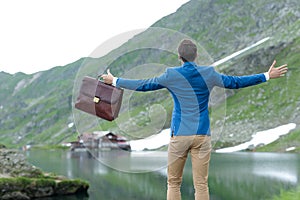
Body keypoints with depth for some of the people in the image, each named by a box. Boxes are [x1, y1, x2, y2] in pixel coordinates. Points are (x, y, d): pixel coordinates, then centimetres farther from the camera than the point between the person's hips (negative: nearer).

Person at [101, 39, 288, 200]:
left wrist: (115, 81, 23)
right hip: (202, 135, 1)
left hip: (179, 135, -1)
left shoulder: (171, 75, -2)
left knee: (173, 183, 9)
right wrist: (267, 76, 20)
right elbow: (235, 82, 9)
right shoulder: (209, 73, 0)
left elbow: (143, 85, 8)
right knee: (201, 184, 3)